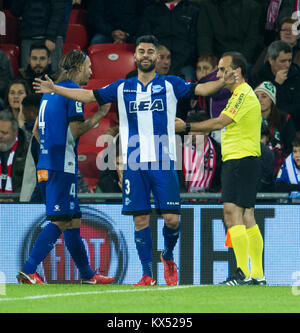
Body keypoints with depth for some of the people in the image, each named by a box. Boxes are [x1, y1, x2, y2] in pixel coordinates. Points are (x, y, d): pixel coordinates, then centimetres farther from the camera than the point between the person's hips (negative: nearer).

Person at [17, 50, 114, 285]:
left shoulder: (52, 91, 19)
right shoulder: (73, 91, -8)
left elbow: (36, 129, 22)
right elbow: (75, 130, -13)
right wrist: (99, 116, -2)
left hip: (46, 165, 9)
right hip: (63, 166, -9)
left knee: (73, 221, 13)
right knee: (60, 221, -10)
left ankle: (87, 274, 18)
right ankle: (28, 270, -17)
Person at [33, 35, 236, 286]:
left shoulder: (170, 85, 7)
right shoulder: (122, 88, 13)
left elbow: (199, 89, -2)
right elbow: (89, 95, 17)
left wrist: (222, 83, -20)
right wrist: (55, 89, 11)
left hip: (163, 162, -2)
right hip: (134, 163, 2)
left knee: (171, 218, -8)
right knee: (141, 220, 0)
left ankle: (168, 257, 21)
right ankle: (147, 274, 7)